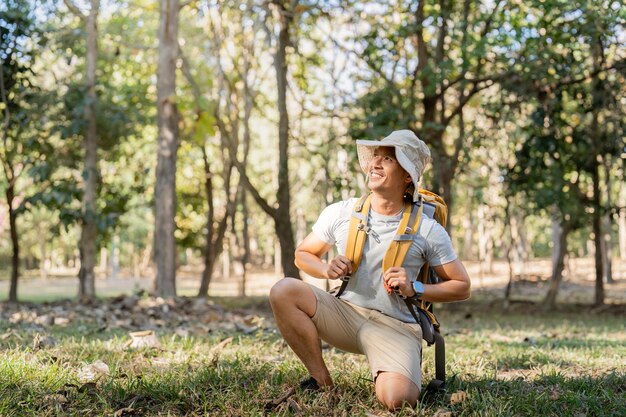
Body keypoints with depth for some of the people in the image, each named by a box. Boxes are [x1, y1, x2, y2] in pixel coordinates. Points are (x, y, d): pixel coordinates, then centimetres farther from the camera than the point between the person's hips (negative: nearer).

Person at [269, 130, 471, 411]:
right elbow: (303, 254, 15)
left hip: (396, 327, -3)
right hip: (345, 313, 3)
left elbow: (462, 287, 2)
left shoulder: (427, 230, -5)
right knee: (284, 291, -23)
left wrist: (414, 289, -13)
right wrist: (326, 270, -7)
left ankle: (385, 377, 9)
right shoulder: (340, 213, 1)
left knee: (398, 400, -32)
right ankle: (322, 382, -8)